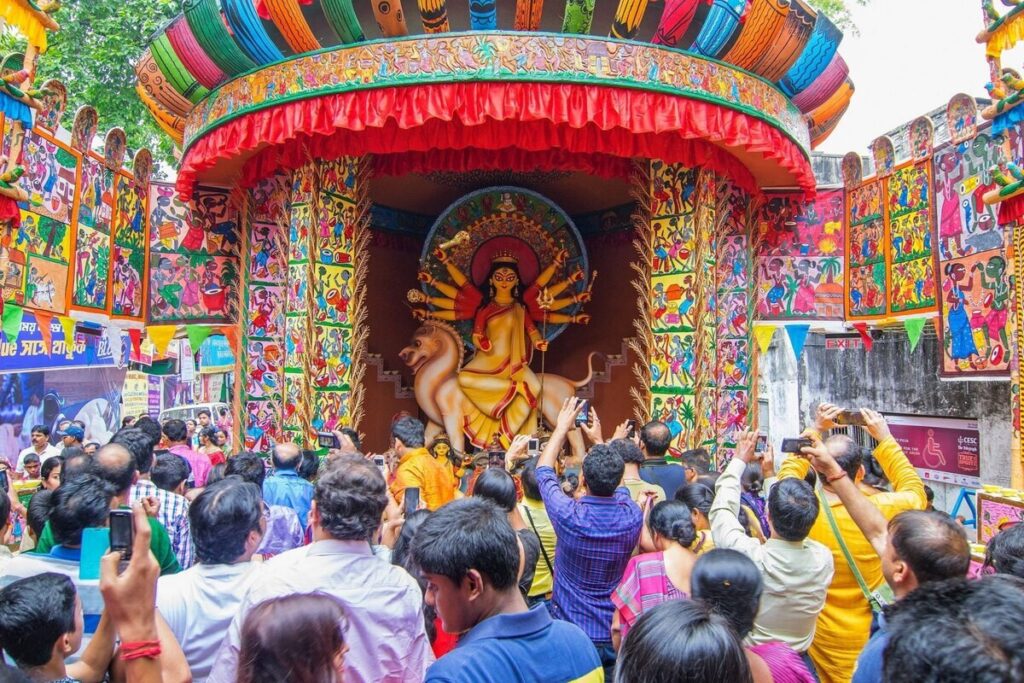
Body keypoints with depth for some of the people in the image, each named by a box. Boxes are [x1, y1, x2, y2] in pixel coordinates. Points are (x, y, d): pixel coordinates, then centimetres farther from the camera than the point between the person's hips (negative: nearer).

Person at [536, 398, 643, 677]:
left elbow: (543, 471, -4)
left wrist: (562, 427, 6)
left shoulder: (569, 516, -24)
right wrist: (600, 441, 21)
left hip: (570, 631, -2)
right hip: (617, 633, 2)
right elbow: (617, 487, 9)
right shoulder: (633, 517, -16)